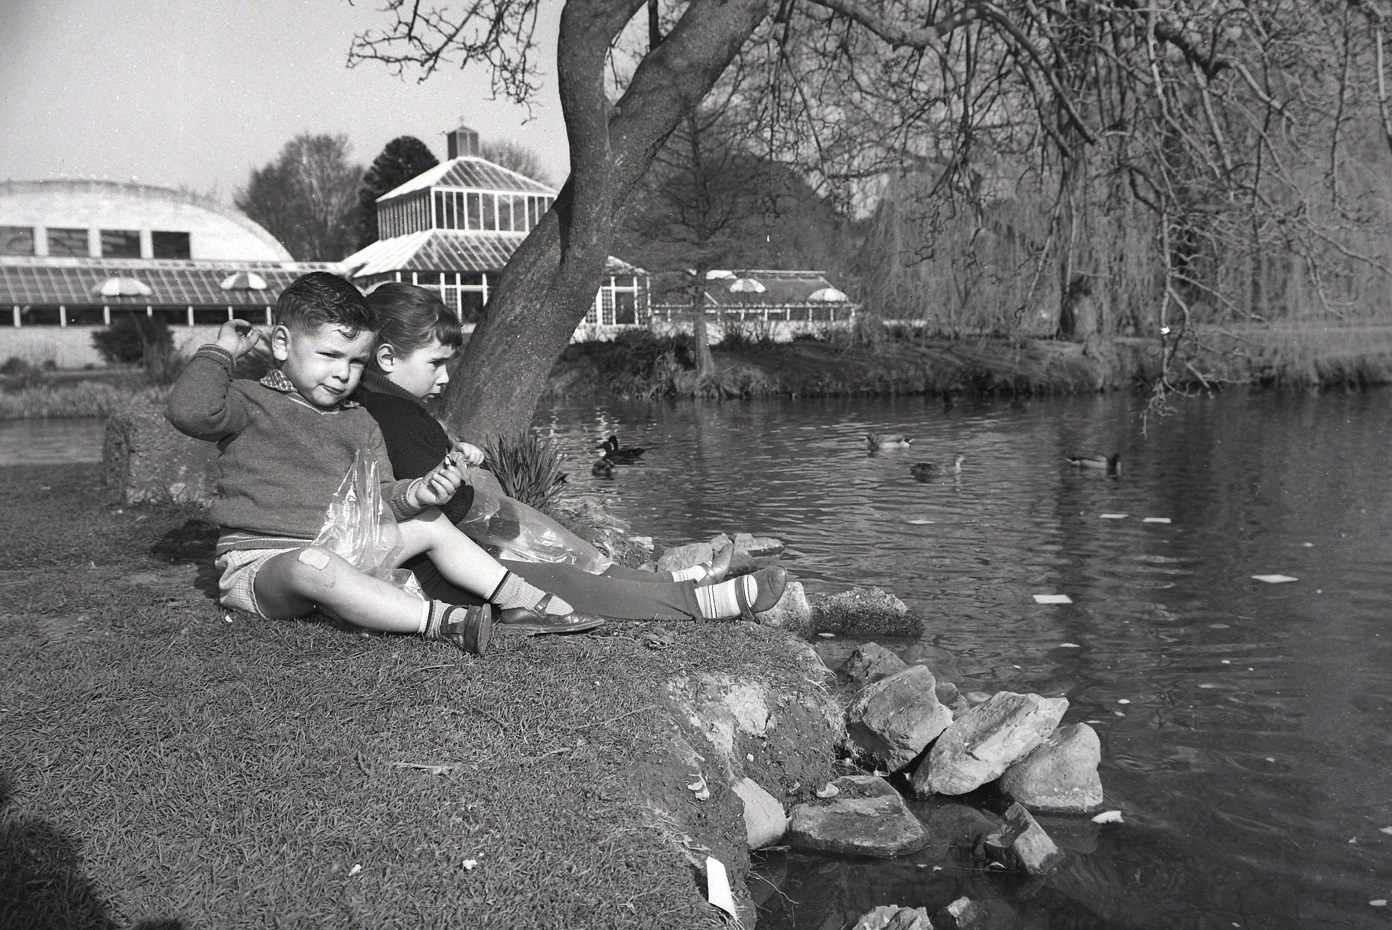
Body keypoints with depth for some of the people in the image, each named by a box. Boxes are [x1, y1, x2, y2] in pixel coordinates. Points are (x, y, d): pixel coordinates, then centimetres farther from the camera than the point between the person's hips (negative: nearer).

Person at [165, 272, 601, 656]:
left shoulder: (359, 424, 14)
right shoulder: (251, 403, -4)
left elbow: (376, 498, 11)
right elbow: (189, 411, -24)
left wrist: (413, 493, -10)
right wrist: (221, 351, -11)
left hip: (340, 550, 7)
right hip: (259, 560, -6)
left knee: (430, 524, 2)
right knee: (313, 566, -41)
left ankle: (528, 600, -1)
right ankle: (439, 620, -47)